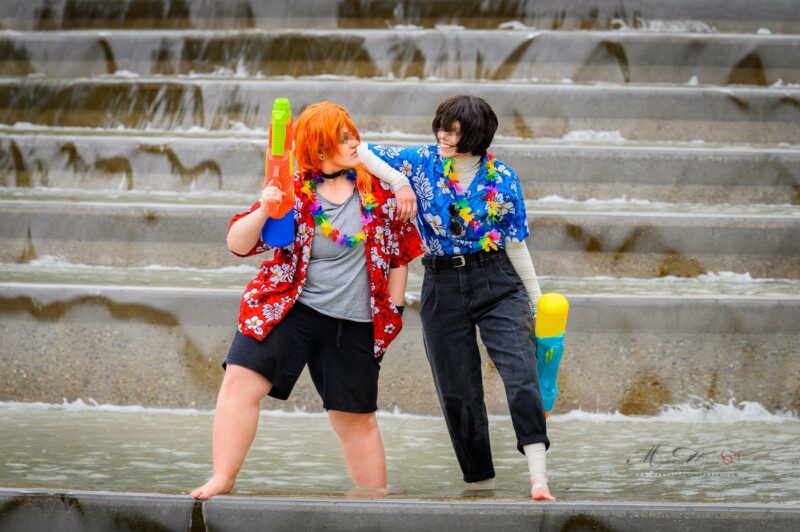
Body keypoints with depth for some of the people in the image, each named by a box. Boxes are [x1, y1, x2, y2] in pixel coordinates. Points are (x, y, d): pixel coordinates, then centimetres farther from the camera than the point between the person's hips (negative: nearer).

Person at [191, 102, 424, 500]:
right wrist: (263, 211, -23)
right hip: (288, 308, -1)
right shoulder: (292, 192, -3)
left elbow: (401, 250, 9)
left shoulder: (377, 187, 0)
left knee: (357, 418, 7)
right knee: (240, 381, -17)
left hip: (355, 324, 1)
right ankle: (223, 478, -12)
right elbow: (238, 244, -5)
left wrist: (393, 308, 5)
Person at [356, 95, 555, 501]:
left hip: (498, 282, -2)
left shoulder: (502, 179, 0)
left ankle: (539, 478, -27)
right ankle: (480, 482, 13)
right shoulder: (421, 162, 2)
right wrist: (398, 181, -13)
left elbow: (515, 244, 5)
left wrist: (537, 298, 5)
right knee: (457, 390, 3)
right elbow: (359, 151, 1)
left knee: (520, 372, -19)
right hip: (442, 286, 2)